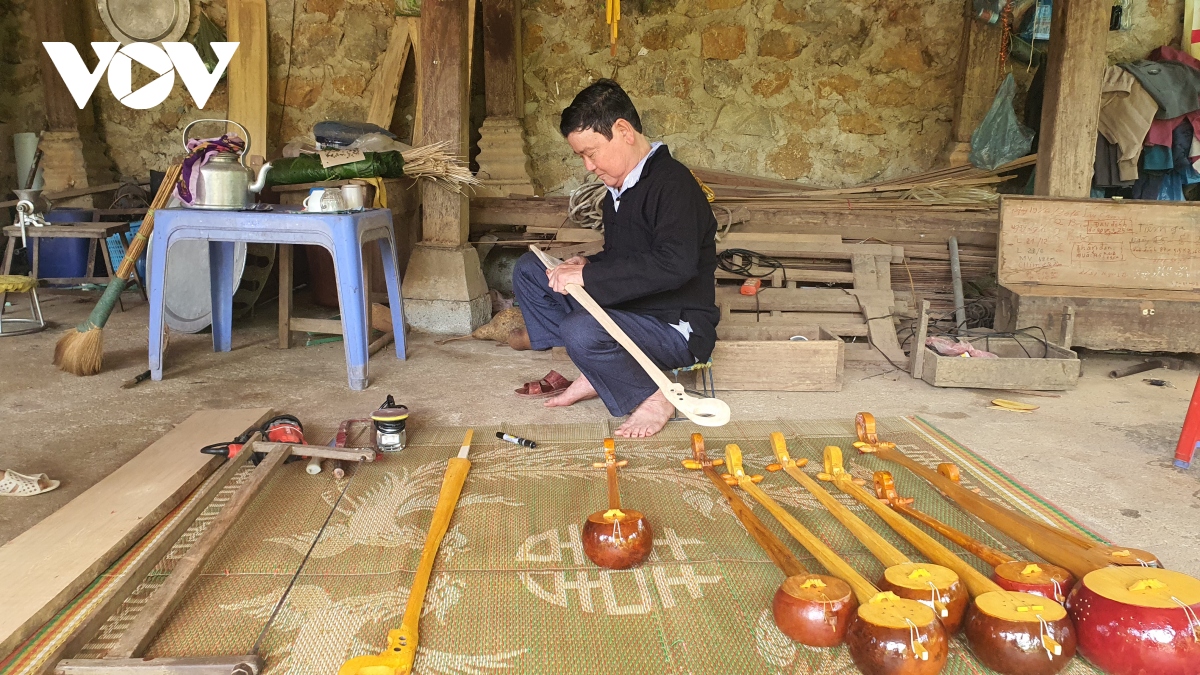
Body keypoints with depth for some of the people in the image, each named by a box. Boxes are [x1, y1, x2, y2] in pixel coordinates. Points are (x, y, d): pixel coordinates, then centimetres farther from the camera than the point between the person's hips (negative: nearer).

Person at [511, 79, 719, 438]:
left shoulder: (672, 183, -19)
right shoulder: (619, 189, 11)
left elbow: (674, 264, -34)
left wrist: (588, 277, -29)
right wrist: (588, 266, 0)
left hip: (678, 329, -10)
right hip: (627, 309, 10)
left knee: (581, 332, -36)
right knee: (529, 269, 6)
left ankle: (652, 397, -10)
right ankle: (593, 375, 1)